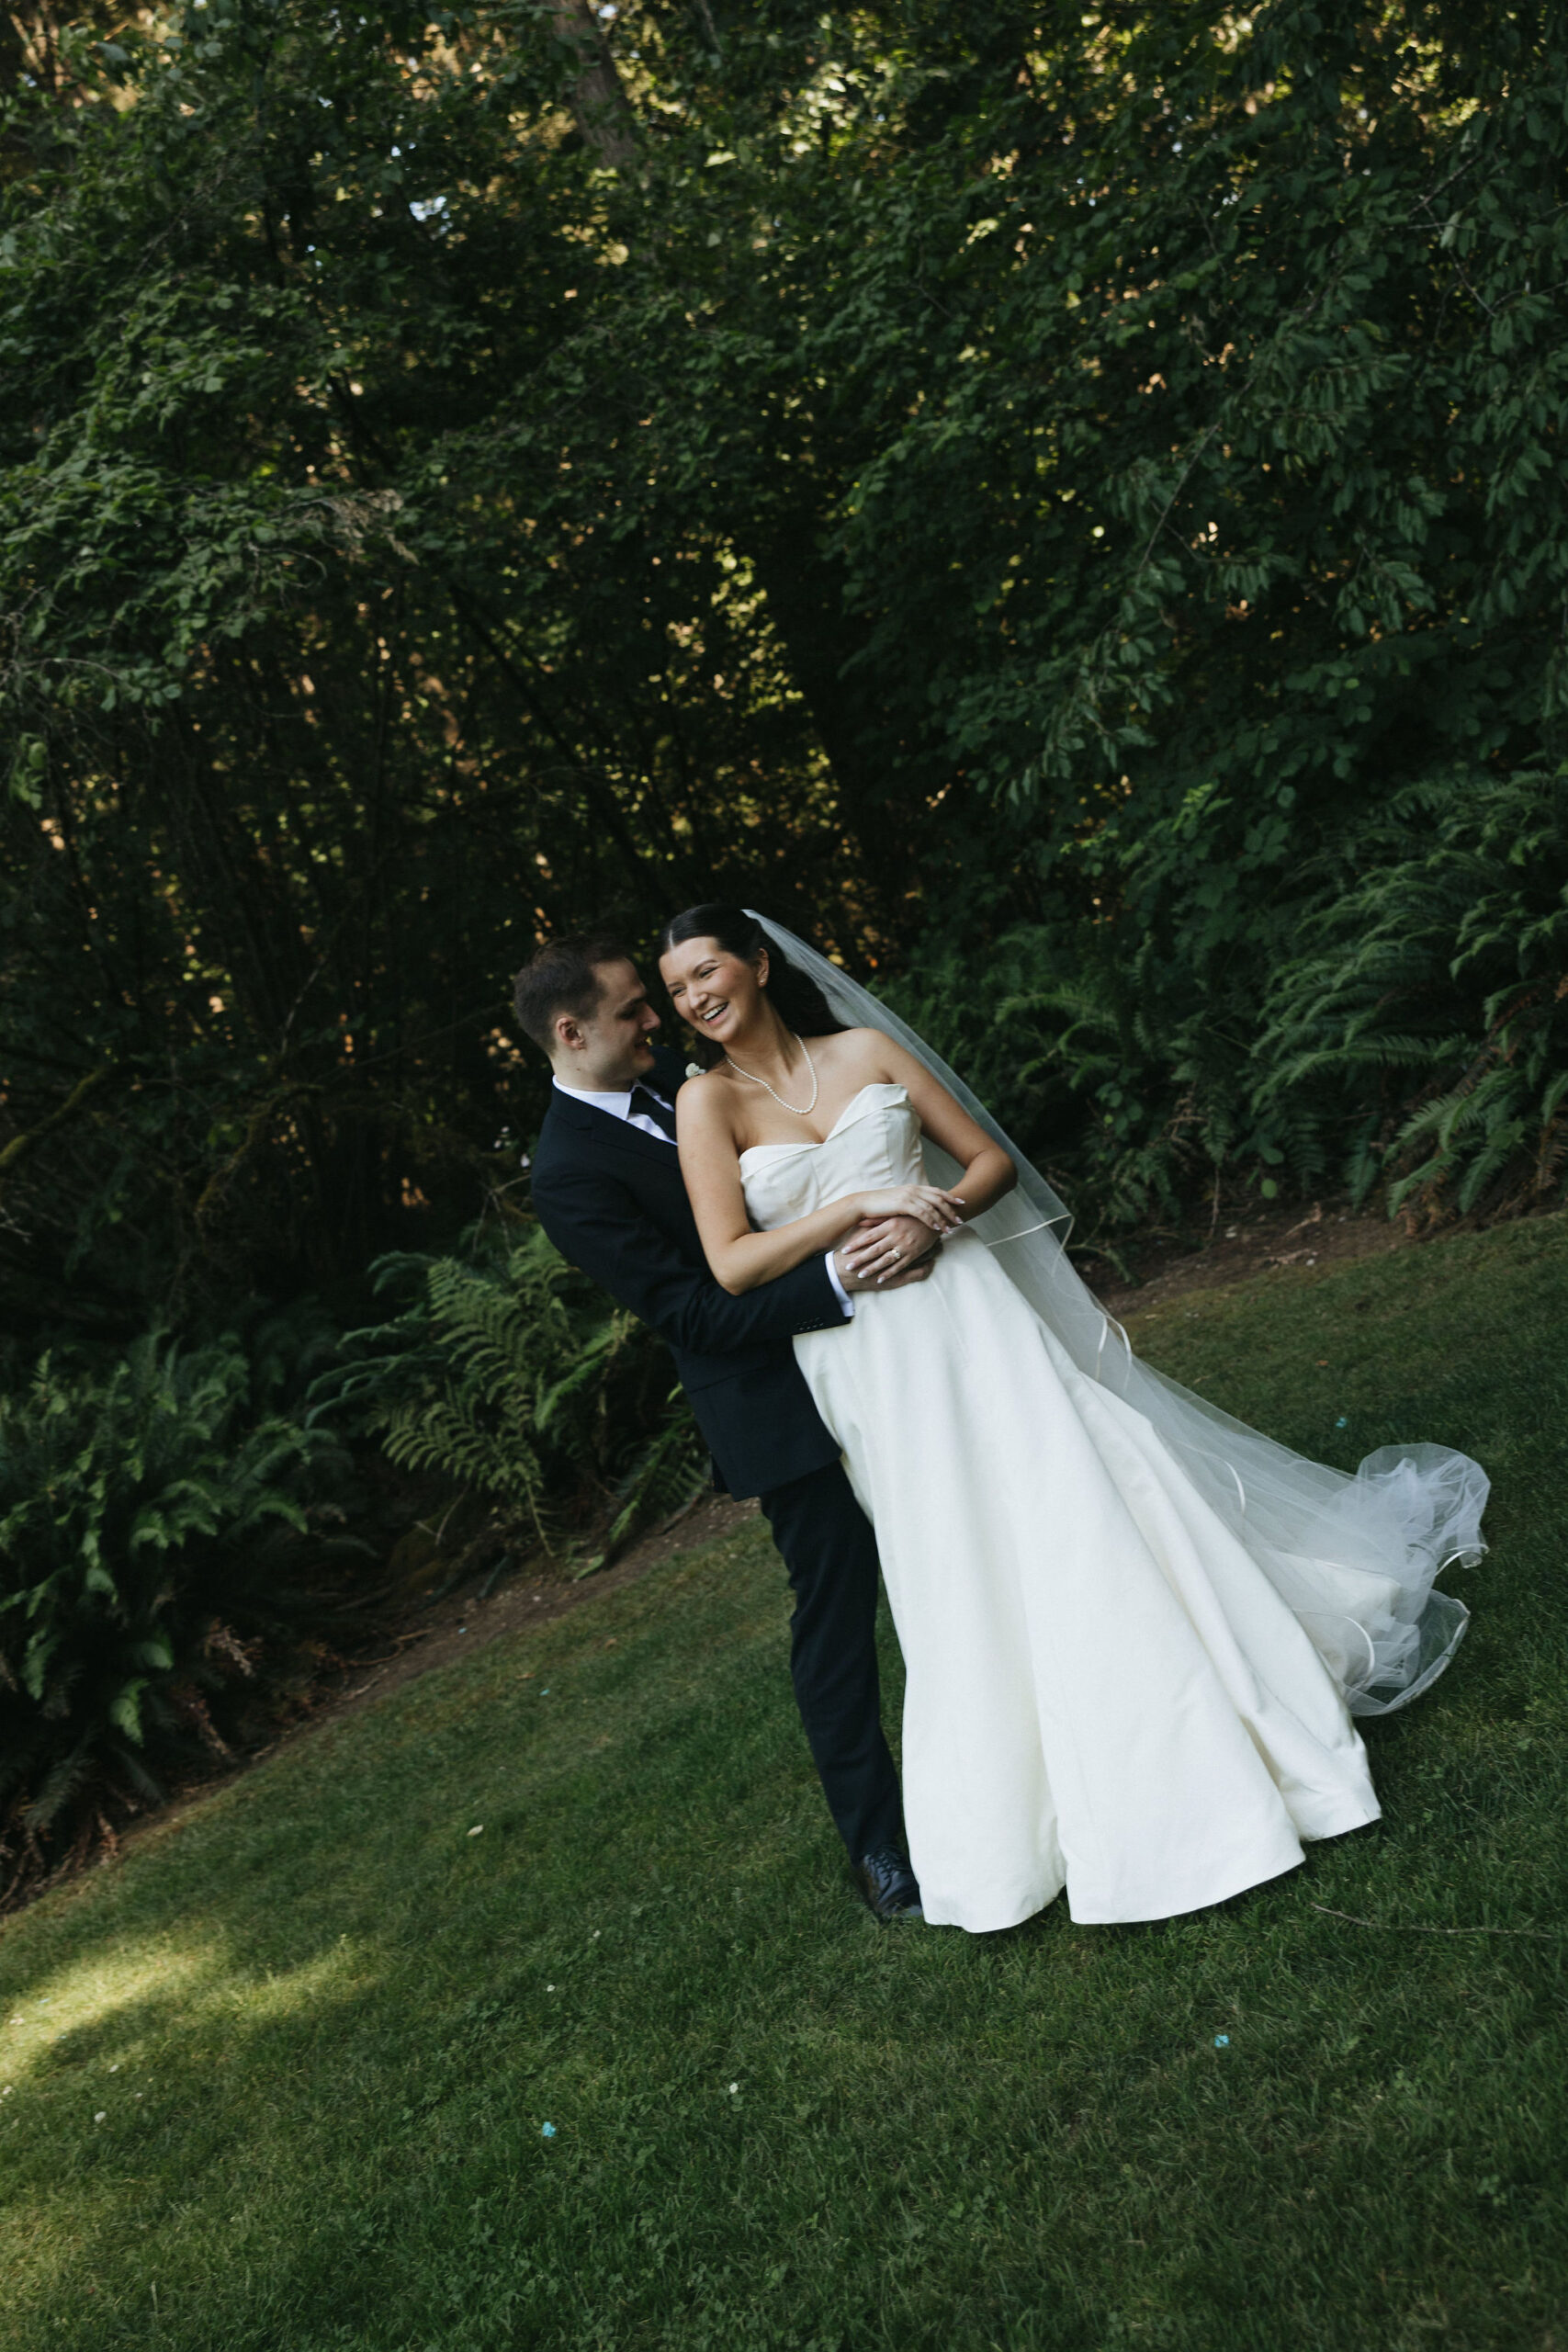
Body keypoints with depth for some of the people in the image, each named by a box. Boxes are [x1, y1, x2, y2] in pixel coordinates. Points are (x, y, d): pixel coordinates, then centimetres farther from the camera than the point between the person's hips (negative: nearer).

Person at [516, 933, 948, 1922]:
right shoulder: (571, 1173, -19)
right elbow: (693, 1312, -22)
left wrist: (889, 1203, -19)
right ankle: (879, 1844, 22)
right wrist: (841, 1275, -30)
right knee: (837, 1608, 3)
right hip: (786, 1403, -8)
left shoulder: (677, 1075, 4)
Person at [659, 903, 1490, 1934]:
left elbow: (993, 1161, 9)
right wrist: (862, 1205, -11)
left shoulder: (865, 1050, 6)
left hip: (965, 1312, 2)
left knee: (1085, 1501, 1)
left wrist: (930, 1214, -11)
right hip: (867, 1364, -1)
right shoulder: (708, 1101, 0)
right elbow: (732, 1265, -10)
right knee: (965, 1583, 3)